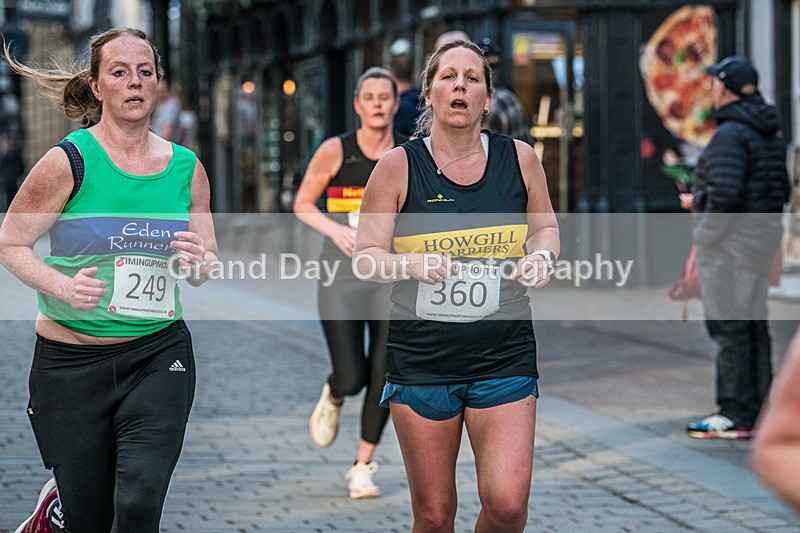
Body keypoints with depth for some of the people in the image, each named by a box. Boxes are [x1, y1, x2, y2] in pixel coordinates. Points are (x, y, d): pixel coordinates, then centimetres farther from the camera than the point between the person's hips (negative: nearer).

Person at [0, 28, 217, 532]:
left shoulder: (186, 167, 4)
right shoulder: (70, 161, -7)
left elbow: (205, 270, 11)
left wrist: (198, 262, -12)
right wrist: (62, 286, -21)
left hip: (159, 356, 2)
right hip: (72, 361, -2)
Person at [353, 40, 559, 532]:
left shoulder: (519, 159, 3)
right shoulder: (398, 167, -2)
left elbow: (545, 226, 20)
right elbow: (365, 258, 1)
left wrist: (541, 256, -2)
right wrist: (413, 264, -18)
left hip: (504, 358, 1)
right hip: (421, 358, -1)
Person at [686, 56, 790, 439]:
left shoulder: (729, 134, -16)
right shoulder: (770, 134, 14)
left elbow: (725, 193, -25)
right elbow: (782, 190, 16)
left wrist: (703, 238, -15)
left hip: (732, 238, -10)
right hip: (763, 237, 10)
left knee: (728, 326, -6)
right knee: (754, 324, 14)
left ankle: (735, 415, -5)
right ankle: (758, 408, 19)